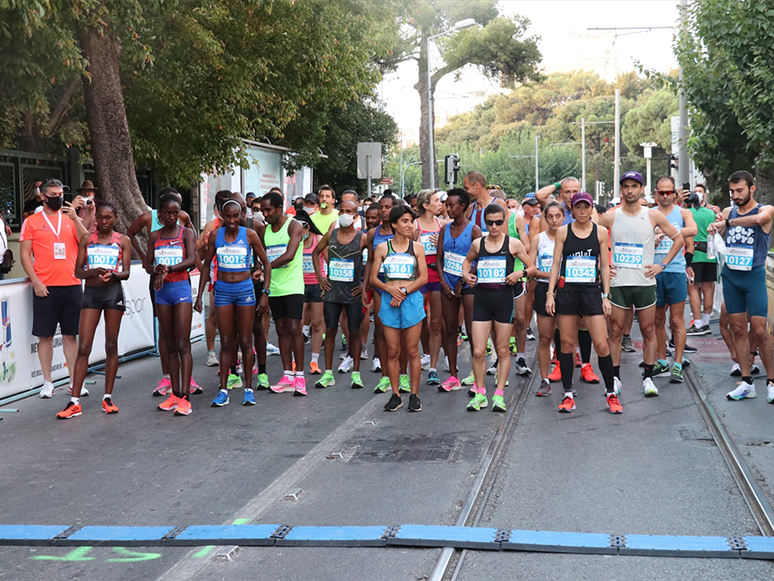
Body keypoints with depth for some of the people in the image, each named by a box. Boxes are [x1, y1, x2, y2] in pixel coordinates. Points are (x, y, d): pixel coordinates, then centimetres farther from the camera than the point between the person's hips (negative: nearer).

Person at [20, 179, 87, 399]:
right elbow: (24, 254, 1)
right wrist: (36, 282, -8)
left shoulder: (71, 219, 12)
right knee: (45, 335, 2)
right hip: (45, 287, -2)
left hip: (71, 285, 2)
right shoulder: (32, 222, 4)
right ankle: (47, 383, 10)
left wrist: (75, 219, -10)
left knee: (70, 335, 5)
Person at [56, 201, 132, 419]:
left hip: (113, 292, 0)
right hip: (91, 291, 1)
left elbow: (126, 273, 0)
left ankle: (108, 397, 14)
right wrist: (93, 272, -17)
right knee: (83, 347, -4)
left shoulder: (123, 241, 5)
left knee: (111, 345, 5)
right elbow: (78, 271, 4)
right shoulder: (87, 238, 8)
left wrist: (113, 274, -21)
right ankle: (74, 402, -4)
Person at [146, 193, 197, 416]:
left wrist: (167, 269, -22)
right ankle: (175, 394, 12)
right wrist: (156, 269, -12)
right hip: (161, 290, 5)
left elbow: (192, 260, -14)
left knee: (183, 345, -10)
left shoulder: (186, 233, 0)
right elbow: (147, 265, 10)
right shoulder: (154, 236, 12)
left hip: (181, 287, -4)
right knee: (170, 346, 8)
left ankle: (185, 397, -13)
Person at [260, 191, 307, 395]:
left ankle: (299, 376, -5)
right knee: (282, 330, 6)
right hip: (274, 288, 6)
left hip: (292, 286, -6)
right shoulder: (265, 230, 13)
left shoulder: (294, 226, -7)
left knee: (294, 329, -9)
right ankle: (287, 376, 10)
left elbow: (289, 255, -18)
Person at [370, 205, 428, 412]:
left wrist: (404, 291, -10)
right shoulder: (382, 248, 6)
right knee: (392, 351, 3)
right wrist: (390, 289, -12)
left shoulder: (417, 247, 6)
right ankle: (395, 395, 11)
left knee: (412, 351, 1)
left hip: (412, 300, -1)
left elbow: (423, 278, 1)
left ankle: (414, 395, 8)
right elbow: (373, 278, 5)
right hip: (389, 301, 1)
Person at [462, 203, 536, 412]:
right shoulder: (478, 244, 7)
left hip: (504, 297, -1)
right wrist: (466, 274, 7)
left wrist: (520, 273, -13)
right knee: (478, 351, -3)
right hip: (482, 298, 2)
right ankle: (480, 394, 11)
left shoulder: (513, 244, 1)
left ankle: (499, 395, 13)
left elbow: (532, 268, 7)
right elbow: (467, 260, 27)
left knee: (502, 350, 5)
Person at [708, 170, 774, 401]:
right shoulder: (728, 212, 11)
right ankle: (747, 383, 10)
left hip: (754, 275, -4)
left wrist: (726, 222, -31)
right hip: (730, 276, 4)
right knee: (738, 329, 4)